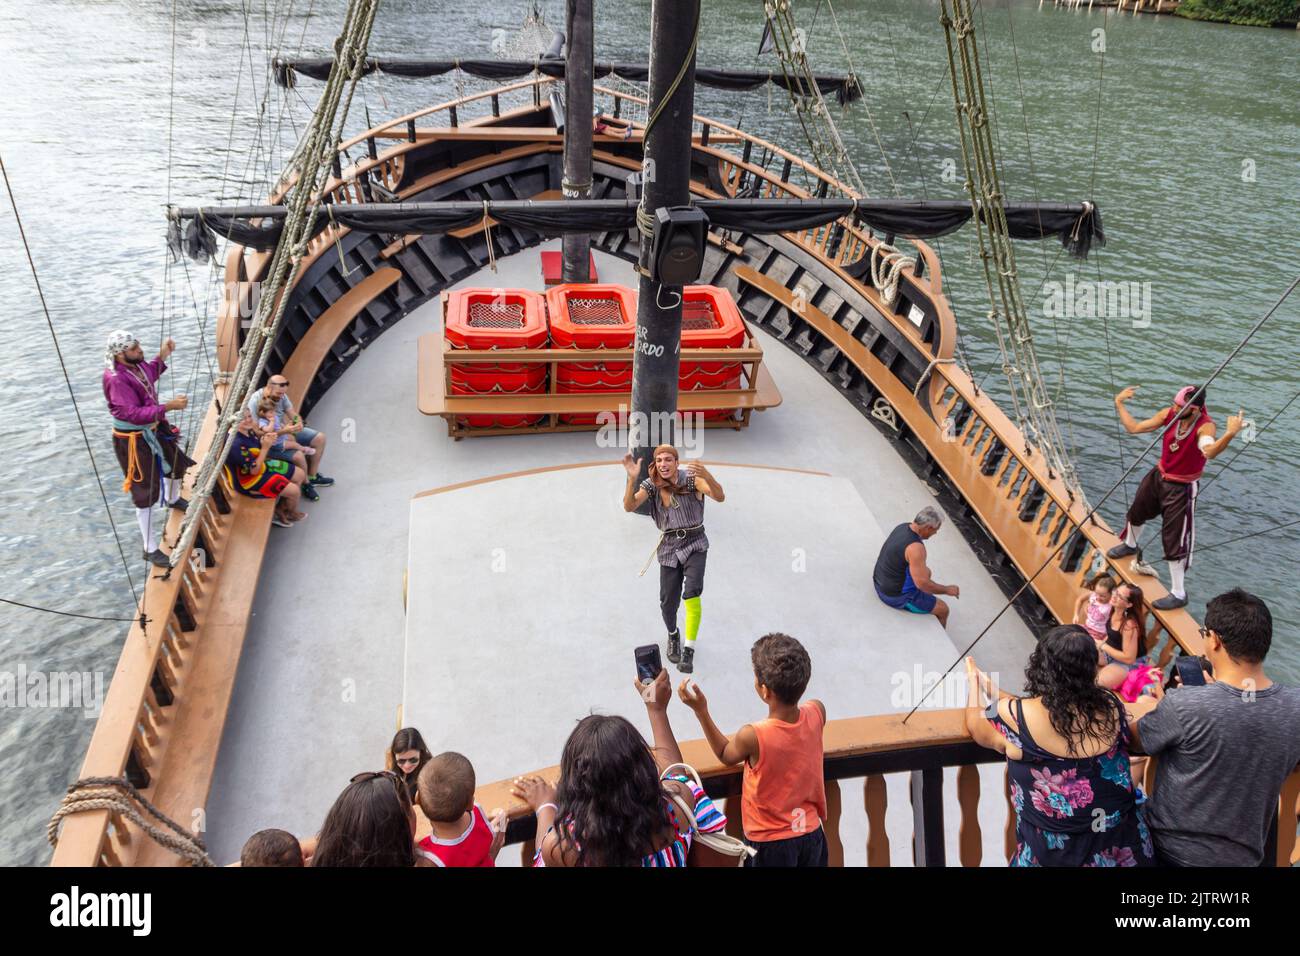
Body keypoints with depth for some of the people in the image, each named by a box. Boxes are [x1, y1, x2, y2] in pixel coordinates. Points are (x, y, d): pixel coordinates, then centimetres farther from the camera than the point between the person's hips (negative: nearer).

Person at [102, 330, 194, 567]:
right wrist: (169, 406, -38)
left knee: (178, 463, 30)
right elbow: (134, 413, -36)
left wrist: (162, 357, 7)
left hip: (154, 429, 9)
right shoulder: (116, 379, -31)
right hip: (133, 440, -9)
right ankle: (150, 549, 9)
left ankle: (173, 499, 64)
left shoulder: (135, 364, -5)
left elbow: (149, 376, 20)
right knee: (146, 493, -2)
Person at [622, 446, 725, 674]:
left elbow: (719, 497, -27)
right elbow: (629, 506, -18)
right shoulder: (651, 485, -5)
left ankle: (689, 651, -9)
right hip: (669, 547, 3)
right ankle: (673, 636, 38)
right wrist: (632, 478, -34)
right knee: (668, 603, 5)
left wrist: (706, 475, -47)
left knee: (691, 593, -21)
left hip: (694, 544, -3)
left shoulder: (690, 479, -14)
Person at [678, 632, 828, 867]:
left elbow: (726, 754, -5)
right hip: (812, 834, 4)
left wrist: (701, 710, -8)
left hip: (770, 843, -4)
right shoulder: (816, 713, -18)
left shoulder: (752, 736, -29)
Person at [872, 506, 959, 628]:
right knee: (943, 609, 5)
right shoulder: (916, 547, -31)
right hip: (896, 595, -9)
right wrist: (947, 589, -13)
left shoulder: (903, 527, -3)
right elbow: (922, 584, -28)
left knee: (926, 572, 32)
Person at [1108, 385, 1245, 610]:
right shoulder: (1169, 414, -15)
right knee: (1136, 512, 29)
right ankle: (1129, 545, 62)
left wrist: (1230, 434, -70)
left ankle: (1179, 594, 9)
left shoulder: (1205, 426, -31)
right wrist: (1119, 404, -4)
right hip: (1158, 476, 6)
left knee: (1175, 542, -4)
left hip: (1181, 489, -6)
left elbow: (1209, 452, -53)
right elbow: (1134, 428, -4)